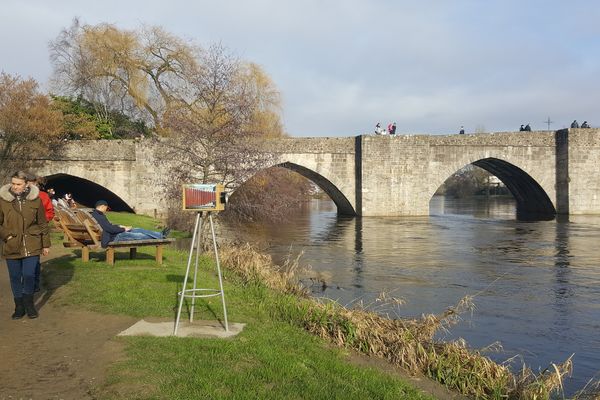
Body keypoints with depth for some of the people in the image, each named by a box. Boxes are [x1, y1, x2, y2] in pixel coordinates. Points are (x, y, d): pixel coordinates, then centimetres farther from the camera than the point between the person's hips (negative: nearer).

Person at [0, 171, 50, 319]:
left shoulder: (35, 199, -2)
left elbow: (43, 224, 5)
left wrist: (45, 244, 8)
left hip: (32, 246, -1)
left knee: (29, 275, -1)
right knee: (15, 277, 9)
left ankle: (29, 304, 22)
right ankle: (19, 307, 25)